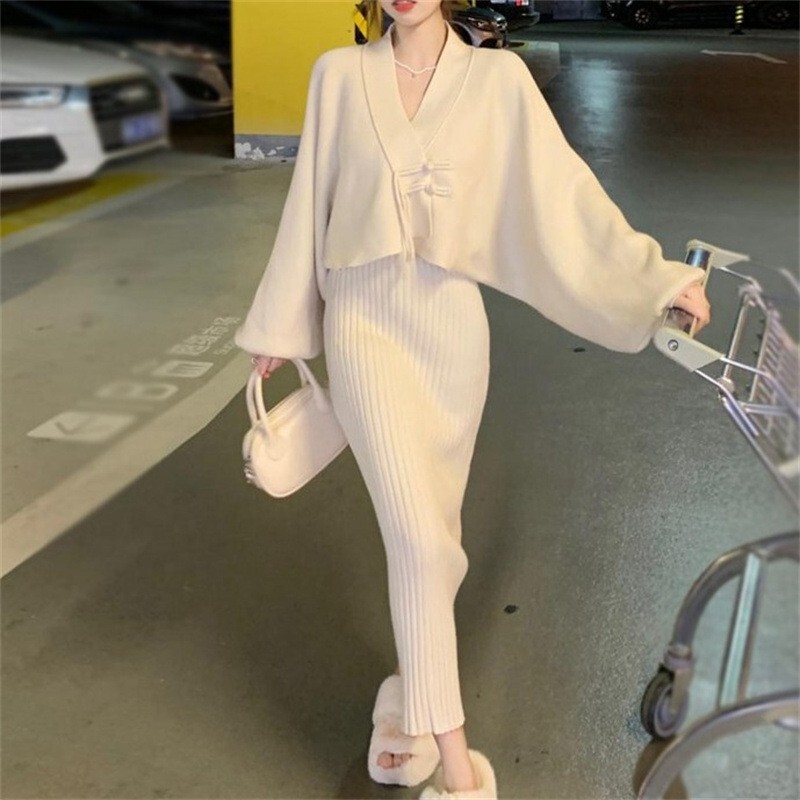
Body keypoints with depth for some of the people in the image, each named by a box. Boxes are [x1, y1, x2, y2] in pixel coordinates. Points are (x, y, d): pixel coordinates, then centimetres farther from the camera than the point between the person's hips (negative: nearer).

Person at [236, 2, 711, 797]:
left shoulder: (498, 77, 0)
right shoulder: (338, 75, 3)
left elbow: (563, 187, -2)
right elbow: (310, 201, 7)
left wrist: (655, 276, -7)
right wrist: (280, 325, 11)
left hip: (450, 323, 1)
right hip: (364, 318, -1)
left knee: (432, 528, 11)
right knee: (417, 535, -10)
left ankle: (414, 687, 36)